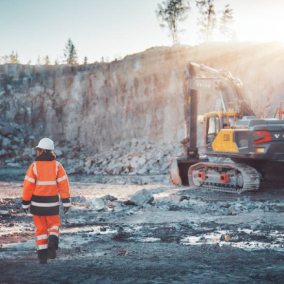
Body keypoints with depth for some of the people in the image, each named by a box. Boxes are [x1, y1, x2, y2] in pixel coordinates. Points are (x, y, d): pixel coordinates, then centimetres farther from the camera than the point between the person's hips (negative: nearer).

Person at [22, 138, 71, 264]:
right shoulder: (57, 166, -5)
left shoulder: (34, 166, -10)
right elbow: (63, 184, -8)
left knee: (40, 228, 11)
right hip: (52, 203, 1)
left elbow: (28, 186, -10)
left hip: (37, 202, -1)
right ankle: (52, 241, -10)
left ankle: (42, 254, 7)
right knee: (53, 224, 18)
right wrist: (66, 201, -2)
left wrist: (25, 203, -1)